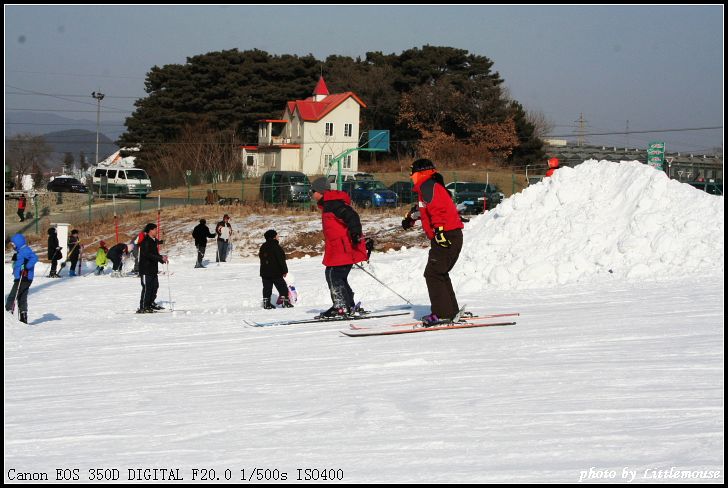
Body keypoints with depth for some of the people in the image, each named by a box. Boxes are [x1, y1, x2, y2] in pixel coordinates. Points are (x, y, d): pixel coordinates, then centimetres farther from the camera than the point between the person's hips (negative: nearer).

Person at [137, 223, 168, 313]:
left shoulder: (153, 241, 15)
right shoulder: (145, 242, -15)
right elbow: (148, 255, -24)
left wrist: (162, 258, 4)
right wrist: (161, 258, -23)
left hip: (153, 269, 9)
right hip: (146, 269, -9)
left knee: (155, 286, 12)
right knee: (147, 288, -8)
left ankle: (150, 304, 24)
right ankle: (143, 307, -5)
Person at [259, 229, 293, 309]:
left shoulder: (263, 247, 10)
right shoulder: (276, 247, -13)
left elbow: (261, 257, 19)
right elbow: (281, 260, -14)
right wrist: (285, 270, -7)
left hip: (264, 272, 6)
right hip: (276, 272, -6)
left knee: (267, 288, 9)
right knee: (282, 287, 1)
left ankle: (266, 303, 6)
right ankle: (285, 301, -4)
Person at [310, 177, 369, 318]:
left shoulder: (332, 204, -12)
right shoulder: (328, 204, 21)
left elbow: (352, 216, -23)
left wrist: (356, 233, -28)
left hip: (342, 248, -11)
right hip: (337, 248, 11)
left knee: (333, 276, -10)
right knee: (339, 277, 12)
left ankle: (341, 307, -11)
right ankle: (350, 307, 14)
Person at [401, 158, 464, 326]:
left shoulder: (429, 187, -9)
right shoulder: (427, 188, 23)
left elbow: (439, 209, -24)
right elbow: (422, 208, 43)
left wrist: (440, 230, -28)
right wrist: (411, 218, 55)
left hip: (446, 237, -10)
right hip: (450, 237, 10)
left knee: (433, 274, -10)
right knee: (439, 274, 17)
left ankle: (442, 314, -13)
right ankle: (451, 311, 20)